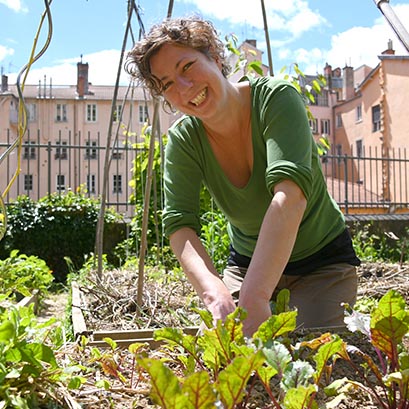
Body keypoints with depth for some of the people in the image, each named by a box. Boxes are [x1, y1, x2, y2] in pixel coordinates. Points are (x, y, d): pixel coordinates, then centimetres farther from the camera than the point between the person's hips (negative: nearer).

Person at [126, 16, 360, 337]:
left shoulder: (275, 98, -25)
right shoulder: (183, 140, -14)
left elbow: (290, 194, -41)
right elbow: (179, 224, -26)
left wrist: (254, 296, -54)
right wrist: (214, 292, -46)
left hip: (322, 262, -2)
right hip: (247, 262, 3)